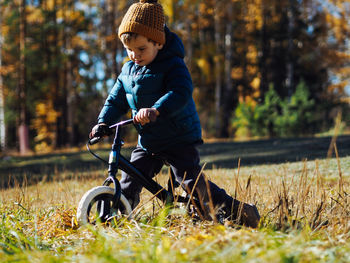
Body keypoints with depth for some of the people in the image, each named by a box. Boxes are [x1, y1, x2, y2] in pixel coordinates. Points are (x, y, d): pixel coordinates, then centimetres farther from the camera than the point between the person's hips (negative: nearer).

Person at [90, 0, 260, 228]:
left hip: (180, 139, -6)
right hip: (148, 142, 6)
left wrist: (156, 110, -47)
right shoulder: (128, 70, 8)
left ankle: (236, 211, 2)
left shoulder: (173, 65, -14)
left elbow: (180, 93, -31)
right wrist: (104, 121, -2)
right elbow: (116, 100, 15)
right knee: (128, 184, 1)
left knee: (192, 183, -11)